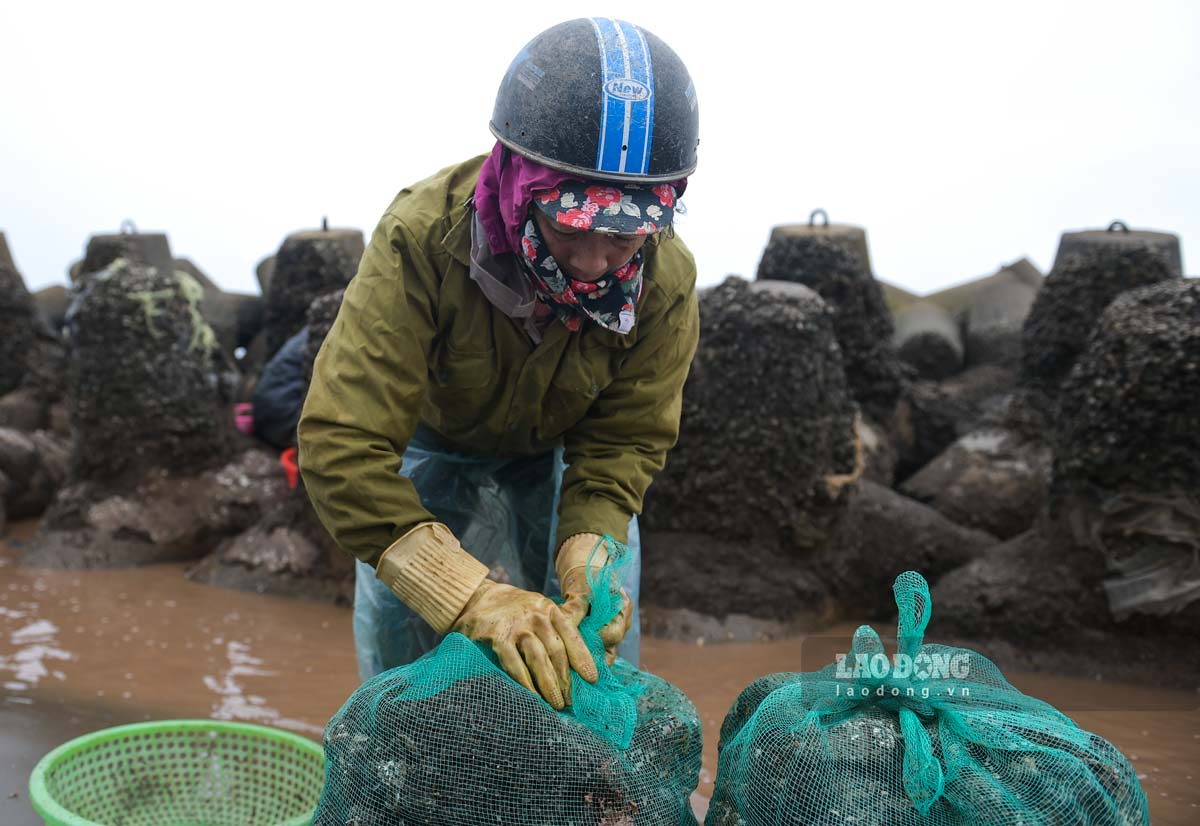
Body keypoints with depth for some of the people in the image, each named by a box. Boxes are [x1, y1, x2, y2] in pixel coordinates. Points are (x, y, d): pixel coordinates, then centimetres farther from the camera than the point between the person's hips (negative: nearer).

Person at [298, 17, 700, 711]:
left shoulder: (665, 282, -30)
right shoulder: (422, 237, -40)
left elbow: (624, 443, -18)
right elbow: (343, 444, -44)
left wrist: (589, 549, -38)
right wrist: (473, 595, -52)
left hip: (563, 452, 2)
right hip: (435, 439, -2)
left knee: (602, 654, 3)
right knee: (399, 642, -2)